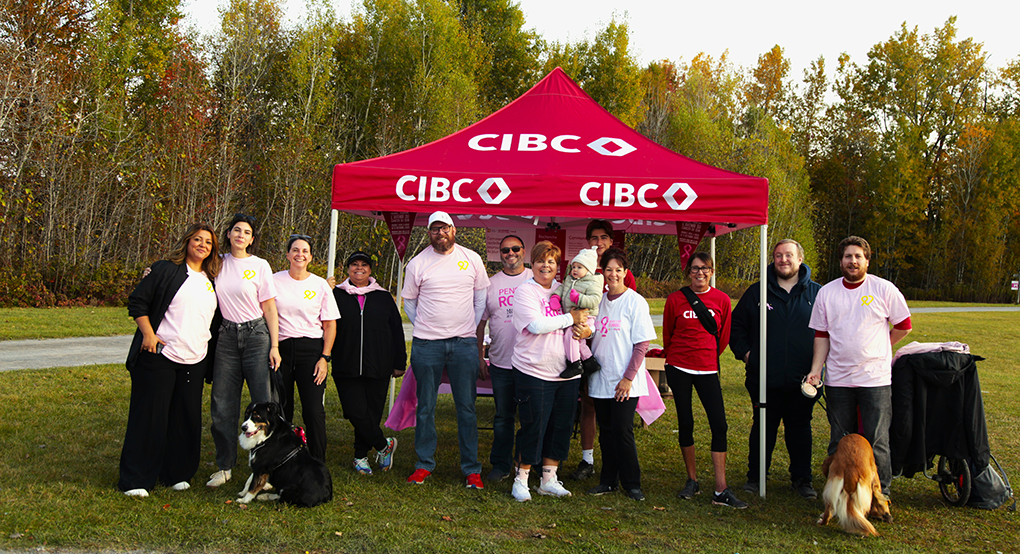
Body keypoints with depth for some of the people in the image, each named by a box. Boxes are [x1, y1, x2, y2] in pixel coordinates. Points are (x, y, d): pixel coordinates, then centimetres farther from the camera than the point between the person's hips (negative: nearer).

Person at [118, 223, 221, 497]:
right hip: (160, 356, -5)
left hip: (194, 361, 6)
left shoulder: (211, 281, 15)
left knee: (187, 418, 8)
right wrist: (148, 334, -13)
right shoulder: (167, 270, -2)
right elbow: (137, 302, -4)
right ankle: (135, 480, 6)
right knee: (149, 416, -2)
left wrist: (210, 357, 17)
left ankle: (177, 474, 21)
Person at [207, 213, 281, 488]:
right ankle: (224, 466, 17)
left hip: (256, 334, -3)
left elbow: (269, 308, 0)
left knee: (264, 401, -6)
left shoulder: (260, 265, 0)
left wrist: (274, 346, -5)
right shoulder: (218, 262, 7)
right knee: (222, 403, 4)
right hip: (227, 336, 3)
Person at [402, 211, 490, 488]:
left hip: (464, 343, 0)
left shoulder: (472, 259, 5)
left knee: (467, 408, 3)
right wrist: (424, 327, 6)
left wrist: (473, 327, 6)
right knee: (425, 407, 6)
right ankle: (424, 464, 18)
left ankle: (471, 468, 12)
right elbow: (408, 300, 13)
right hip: (426, 344, 0)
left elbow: (481, 296, 12)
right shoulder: (417, 263, 2)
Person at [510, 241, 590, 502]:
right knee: (533, 426, -2)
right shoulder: (525, 291, -5)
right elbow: (536, 325, -19)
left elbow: (586, 319, 17)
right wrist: (570, 319, -15)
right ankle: (522, 478, 15)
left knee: (561, 426, 10)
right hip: (533, 371, -6)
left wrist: (585, 329, -7)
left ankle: (549, 479, 23)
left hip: (566, 372, 6)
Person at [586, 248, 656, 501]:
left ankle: (631, 483, 8)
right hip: (600, 379, 5)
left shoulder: (635, 302, -6)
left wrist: (628, 377, -14)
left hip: (624, 383, -5)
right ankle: (608, 481, 20)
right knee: (606, 431, 9)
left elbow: (642, 344, -9)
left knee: (622, 431, -5)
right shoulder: (599, 301, 11)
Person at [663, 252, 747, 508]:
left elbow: (723, 335, 12)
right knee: (686, 424, 5)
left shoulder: (722, 300, 1)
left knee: (719, 425, -7)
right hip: (679, 369, 0)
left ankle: (721, 491, -3)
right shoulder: (676, 299, -1)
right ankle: (692, 480, 21)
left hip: (708, 369, 0)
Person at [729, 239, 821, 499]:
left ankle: (801, 478, 23)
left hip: (803, 379, 0)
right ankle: (755, 476, 20)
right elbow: (736, 325, 13)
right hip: (765, 378, 0)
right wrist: (744, 352, 1)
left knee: (800, 428, 10)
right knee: (763, 427, 8)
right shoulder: (757, 292, 5)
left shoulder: (816, 293, 4)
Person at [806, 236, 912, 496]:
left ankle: (880, 494, 13)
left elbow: (903, 326, 8)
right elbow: (822, 335, 9)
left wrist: (876, 349, 8)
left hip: (875, 379, -2)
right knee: (839, 443, 10)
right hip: (838, 379, 3)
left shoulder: (884, 289, -1)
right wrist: (816, 369, 0)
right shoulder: (827, 292, 6)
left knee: (877, 442, 0)